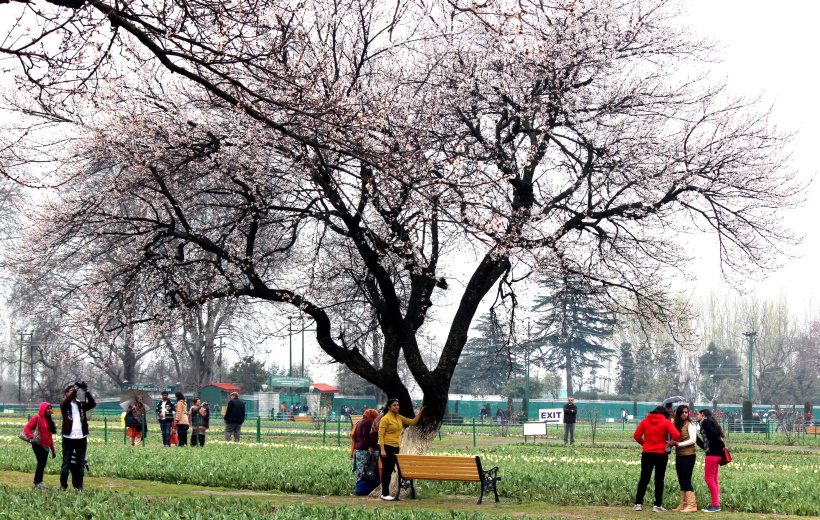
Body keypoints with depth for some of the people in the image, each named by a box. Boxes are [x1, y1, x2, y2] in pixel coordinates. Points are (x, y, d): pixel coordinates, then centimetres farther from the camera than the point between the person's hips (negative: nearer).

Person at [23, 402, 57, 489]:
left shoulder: (49, 420, 19)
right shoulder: (37, 418, -3)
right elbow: (26, 428, -11)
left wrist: (53, 449, 21)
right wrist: (31, 438, -25)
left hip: (46, 447, 7)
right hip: (38, 445, -7)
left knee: (42, 464, 6)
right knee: (41, 463, -9)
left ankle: (38, 482, 10)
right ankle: (38, 483, -3)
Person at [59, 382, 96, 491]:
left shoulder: (81, 404, 13)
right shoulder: (64, 404, 5)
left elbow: (93, 404, -4)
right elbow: (65, 403, -19)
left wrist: (86, 391, -16)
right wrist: (75, 389, -24)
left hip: (81, 438, 3)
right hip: (68, 438, -3)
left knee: (80, 463, 4)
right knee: (66, 463, -1)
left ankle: (78, 486, 9)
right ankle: (63, 485, 7)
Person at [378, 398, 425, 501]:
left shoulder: (399, 418, 13)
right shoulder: (385, 418, -10)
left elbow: (413, 421, 18)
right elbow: (380, 435, -13)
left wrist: (421, 410, 12)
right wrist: (382, 450, -20)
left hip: (395, 448, 8)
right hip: (387, 447, -8)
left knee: (390, 470, 10)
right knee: (386, 470, -5)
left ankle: (385, 493, 15)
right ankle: (385, 494, 0)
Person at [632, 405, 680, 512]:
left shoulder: (645, 421, 5)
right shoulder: (666, 422, -4)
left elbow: (636, 435, 1)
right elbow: (676, 435, -14)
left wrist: (644, 443, 11)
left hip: (647, 453, 2)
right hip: (661, 454, -2)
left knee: (644, 479, 8)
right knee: (659, 480, 5)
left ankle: (638, 504, 5)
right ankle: (657, 505, 4)